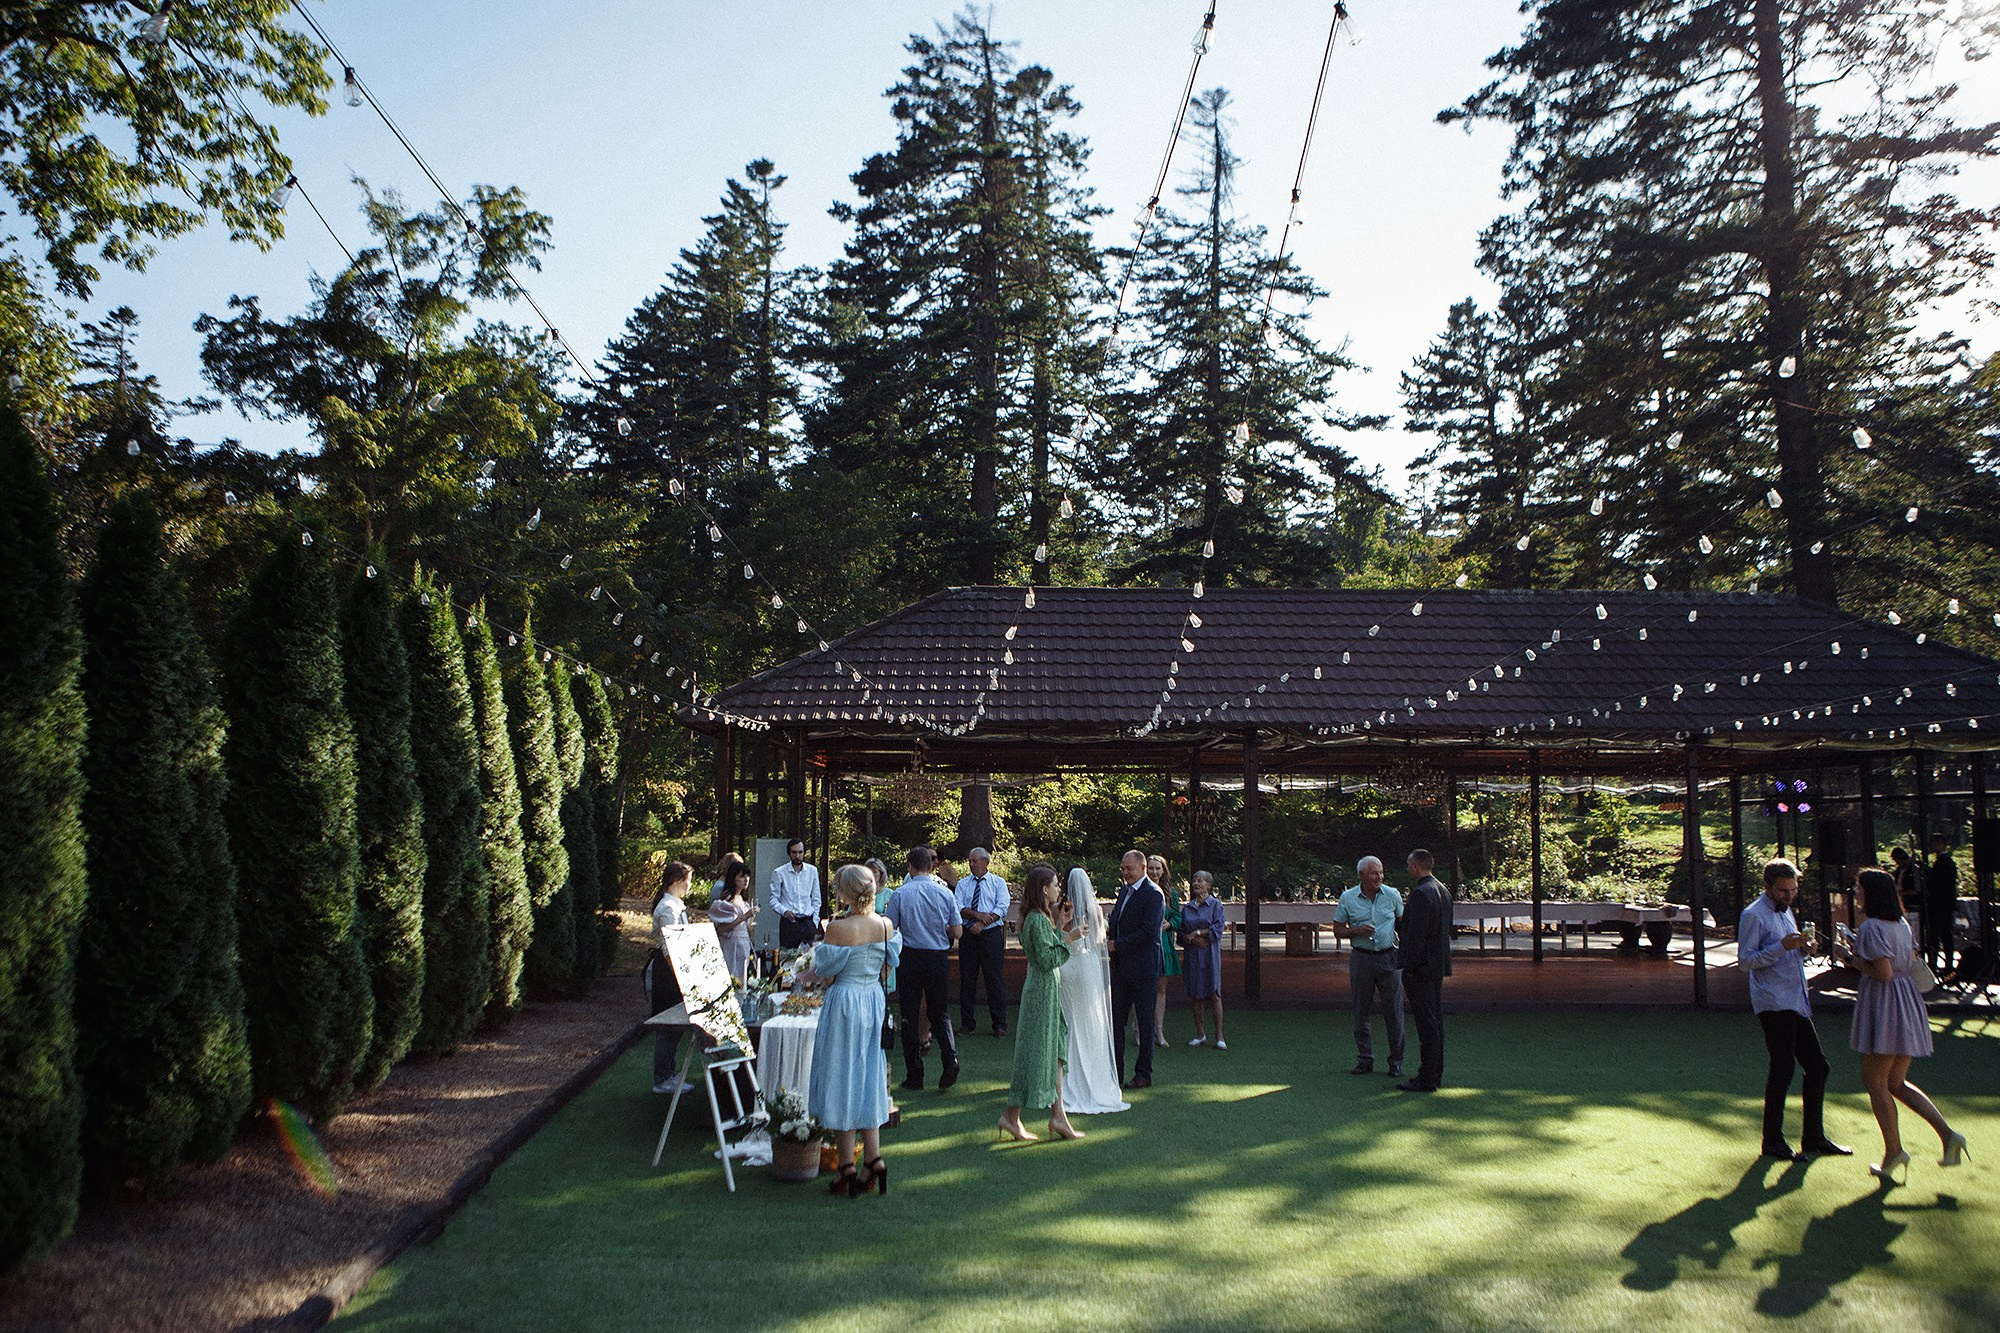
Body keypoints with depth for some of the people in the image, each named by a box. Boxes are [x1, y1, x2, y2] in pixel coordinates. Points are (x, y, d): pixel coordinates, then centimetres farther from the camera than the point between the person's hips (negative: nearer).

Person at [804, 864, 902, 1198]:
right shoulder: (886, 926, -1)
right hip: (875, 1000, 6)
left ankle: (848, 1168, 11)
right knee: (869, 1079, 15)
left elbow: (827, 976, -12)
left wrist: (814, 963, 8)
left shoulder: (838, 928, -18)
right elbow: (886, 968, 9)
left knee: (842, 1081, 5)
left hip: (844, 1003, -5)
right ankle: (874, 1158, 13)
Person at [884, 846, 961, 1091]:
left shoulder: (900, 894, -8)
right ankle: (950, 1058, -9)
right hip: (938, 958, 2)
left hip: (910, 958, -2)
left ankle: (914, 1076, 9)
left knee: (910, 1016, 7)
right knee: (940, 1012, 15)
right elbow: (957, 932, 1)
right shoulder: (945, 893, -1)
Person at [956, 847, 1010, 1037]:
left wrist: (982, 923, -16)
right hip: (968, 936, 3)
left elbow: (1001, 909, -6)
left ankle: (1000, 1024, 3)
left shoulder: (998, 883, 6)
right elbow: (958, 907, -2)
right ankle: (967, 1022, 14)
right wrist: (977, 914, -17)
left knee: (994, 979, -3)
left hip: (991, 935, -3)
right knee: (967, 979, 5)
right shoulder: (963, 884, 12)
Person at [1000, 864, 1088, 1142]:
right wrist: (1068, 938, -13)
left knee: (1055, 1053, 11)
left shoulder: (1042, 917, 11)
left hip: (1049, 989, 10)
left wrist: (1060, 924, 9)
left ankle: (1058, 1116, 14)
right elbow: (1047, 960, -22)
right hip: (1042, 991, -10)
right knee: (1036, 1054, -3)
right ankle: (1011, 1115, 5)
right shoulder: (1038, 920, -19)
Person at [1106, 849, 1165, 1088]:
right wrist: (1107, 928, -5)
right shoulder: (1125, 891, 14)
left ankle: (1143, 1074, 12)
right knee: (1116, 1019, 8)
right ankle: (1115, 1072, 15)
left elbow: (1148, 931, -20)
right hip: (1121, 966, 8)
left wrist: (1116, 945, -17)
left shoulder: (1153, 894, -13)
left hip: (1142, 967, -8)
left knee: (1145, 1021, 3)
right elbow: (1115, 922, 19)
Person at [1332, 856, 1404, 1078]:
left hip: (1389, 957, 0)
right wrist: (1357, 931, -13)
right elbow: (1337, 930, 5)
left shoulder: (1392, 895, 2)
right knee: (1361, 1011, 5)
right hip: (1361, 958, 0)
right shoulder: (1347, 898, 0)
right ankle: (1365, 1059, 15)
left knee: (1393, 1012, 0)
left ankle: (1396, 1062, 9)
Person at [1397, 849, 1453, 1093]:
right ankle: (1435, 1073, 22)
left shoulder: (1420, 894, -18)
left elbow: (1417, 935, -21)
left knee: (1426, 1025, -6)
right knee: (1435, 1023, 15)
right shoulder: (1443, 891, 11)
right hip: (1438, 967, 10)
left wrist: (1409, 969, -16)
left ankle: (1427, 1079, -3)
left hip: (1421, 967, -10)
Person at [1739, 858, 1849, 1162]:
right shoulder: (1753, 915, -8)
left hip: (1797, 1003, 9)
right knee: (1782, 1069, -7)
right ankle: (1773, 1141, 2)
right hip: (1773, 1003, -9)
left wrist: (1803, 949, 4)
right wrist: (1782, 946, -25)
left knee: (1817, 1066, 9)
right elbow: (1745, 960, -14)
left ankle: (1814, 1137, 20)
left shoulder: (1786, 911, 19)